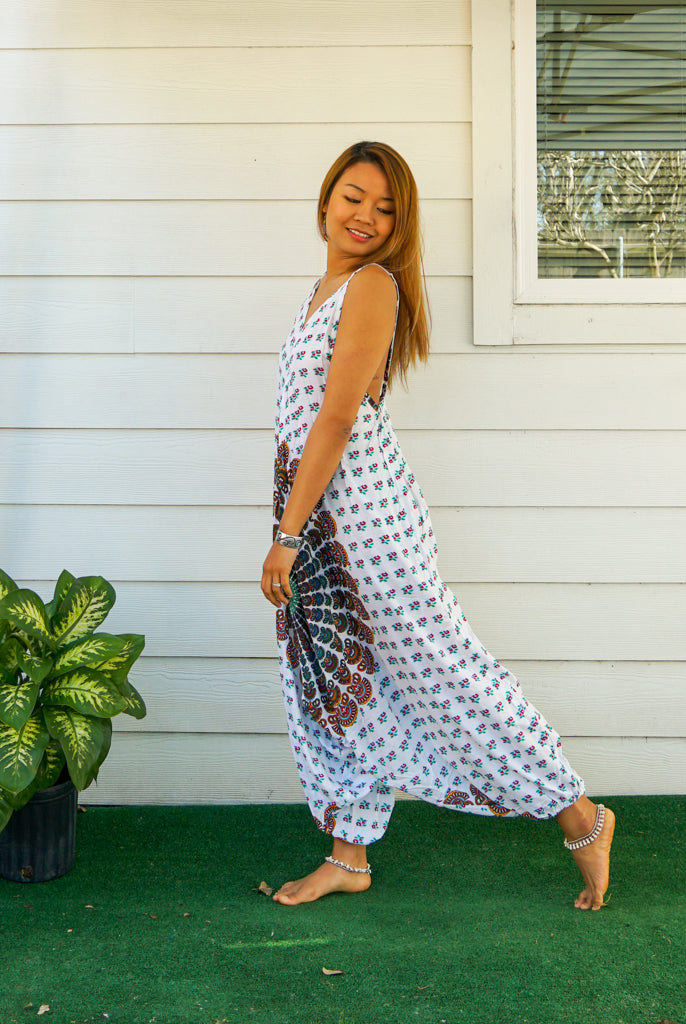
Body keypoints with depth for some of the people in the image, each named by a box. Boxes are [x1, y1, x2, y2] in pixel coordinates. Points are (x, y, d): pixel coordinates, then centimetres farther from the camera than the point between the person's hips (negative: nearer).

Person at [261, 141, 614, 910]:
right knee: (334, 683, 13)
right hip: (315, 512, 9)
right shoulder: (327, 286, 16)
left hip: (364, 508, -9)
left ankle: (579, 818, 14)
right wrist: (292, 532, 18)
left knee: (440, 672, -1)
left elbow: (337, 420, -18)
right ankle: (349, 856, 27)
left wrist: (285, 537, -18)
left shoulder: (372, 286, -12)